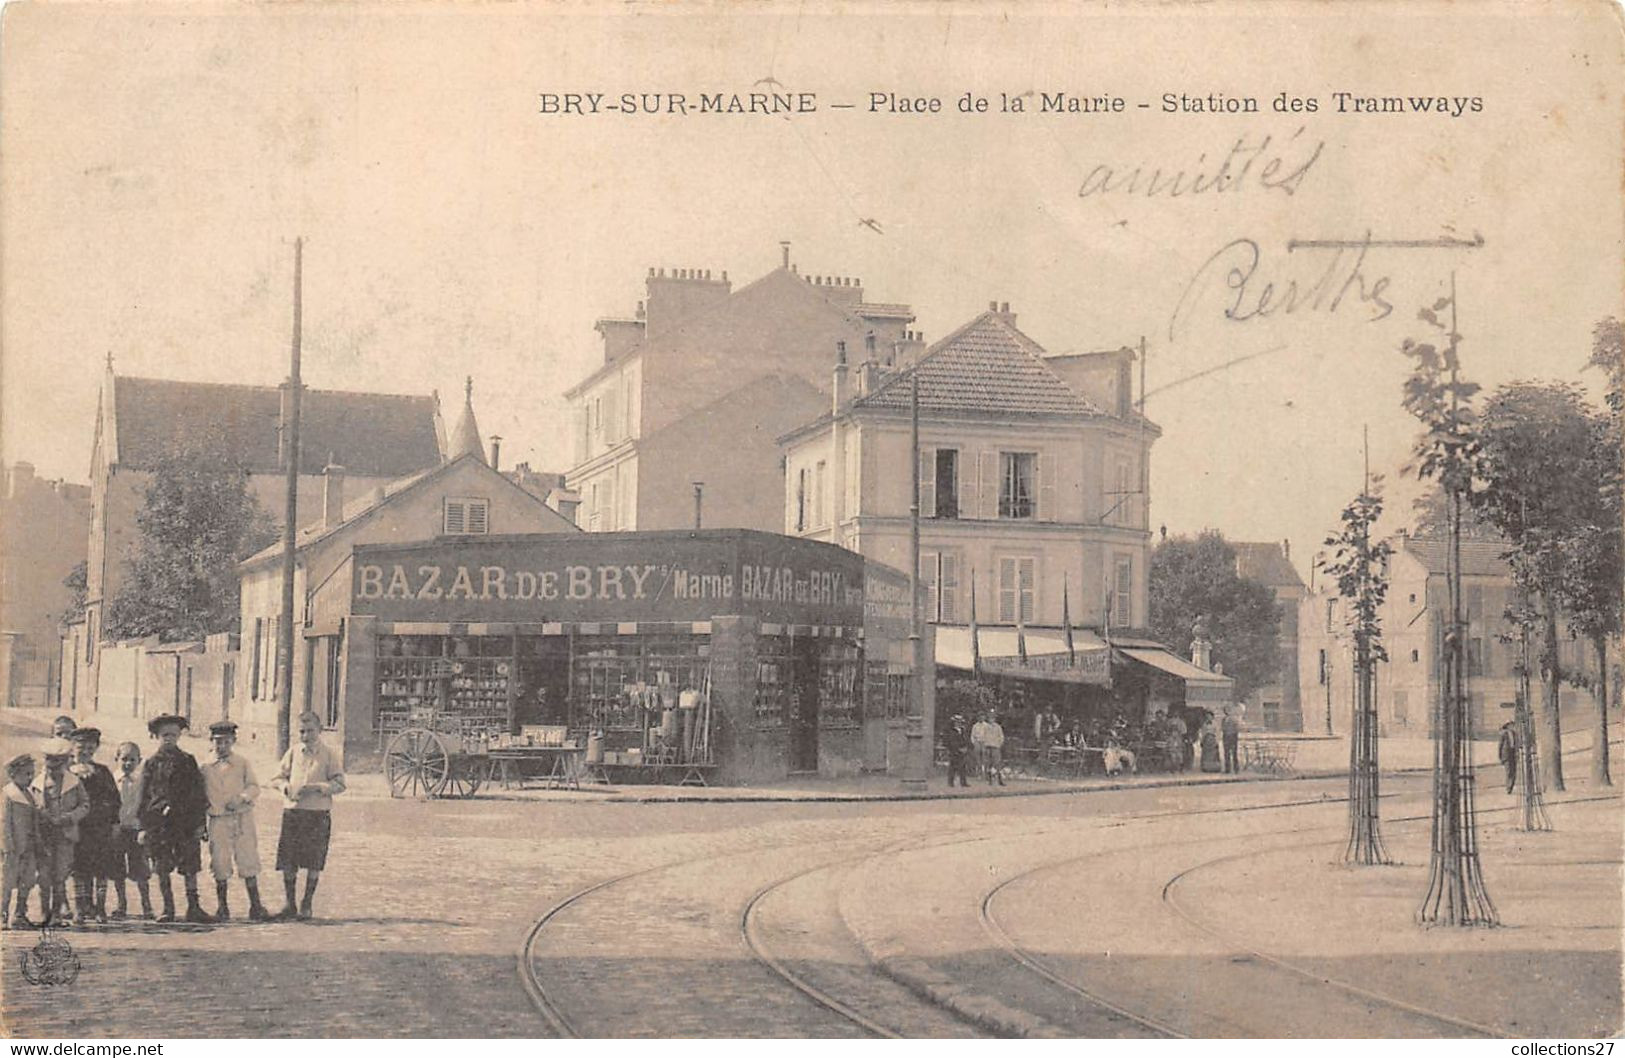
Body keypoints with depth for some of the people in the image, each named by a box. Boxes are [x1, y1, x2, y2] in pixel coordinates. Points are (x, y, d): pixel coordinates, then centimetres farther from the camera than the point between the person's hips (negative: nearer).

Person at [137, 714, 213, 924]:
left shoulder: (188, 761, 10)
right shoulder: (152, 763, 9)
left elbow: (198, 793, 9)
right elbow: (143, 796, 9)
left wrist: (200, 822, 2)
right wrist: (144, 826, 3)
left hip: (186, 821, 0)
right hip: (159, 823, 0)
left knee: (191, 867, -2)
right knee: (162, 869, 1)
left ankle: (193, 908, 2)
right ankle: (168, 909, 10)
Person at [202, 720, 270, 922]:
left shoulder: (243, 763, 7)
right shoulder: (206, 768, 11)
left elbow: (254, 786, 1)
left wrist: (242, 797, -19)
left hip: (242, 819, -1)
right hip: (217, 820, 2)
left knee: (248, 862, -5)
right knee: (220, 866, 1)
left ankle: (255, 907, -1)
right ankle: (222, 908, 12)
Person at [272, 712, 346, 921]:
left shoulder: (328, 755, 1)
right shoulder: (293, 752, 10)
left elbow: (340, 784, -2)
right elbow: (278, 778, 14)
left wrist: (317, 787, -16)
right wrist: (286, 787, -7)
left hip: (318, 813, -2)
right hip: (292, 810, 3)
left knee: (314, 863, 2)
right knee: (287, 861, 1)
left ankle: (307, 905, 14)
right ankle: (289, 904, 11)